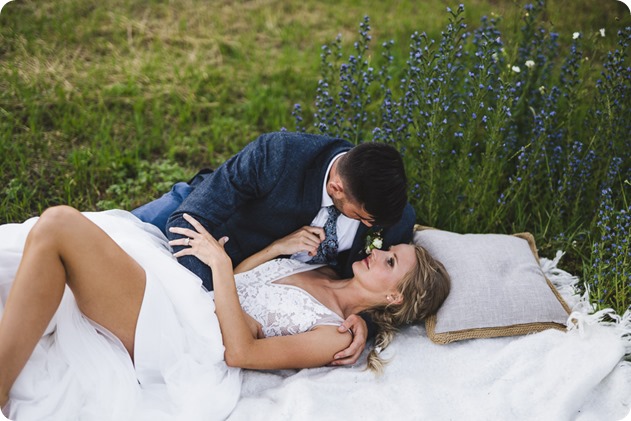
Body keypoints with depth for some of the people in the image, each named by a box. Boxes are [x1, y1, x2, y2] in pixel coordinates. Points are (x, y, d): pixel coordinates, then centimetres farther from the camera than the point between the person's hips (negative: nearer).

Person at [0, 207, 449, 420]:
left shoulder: (337, 337, -5)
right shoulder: (323, 270, 20)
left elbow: (239, 351, -15)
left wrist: (221, 263, -16)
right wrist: (284, 243, 11)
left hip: (177, 341, -9)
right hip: (180, 296, 9)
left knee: (59, 224, -24)